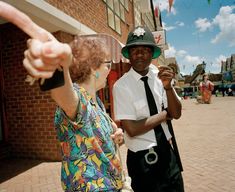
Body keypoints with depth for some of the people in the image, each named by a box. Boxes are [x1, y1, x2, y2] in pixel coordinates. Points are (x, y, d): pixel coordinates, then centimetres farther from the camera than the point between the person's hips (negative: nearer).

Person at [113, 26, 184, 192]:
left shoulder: (160, 75, -4)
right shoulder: (122, 86, -17)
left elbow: (176, 114, -5)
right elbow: (132, 129, -20)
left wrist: (168, 86, -22)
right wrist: (164, 115, -11)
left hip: (169, 152, 5)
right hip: (143, 158, -4)